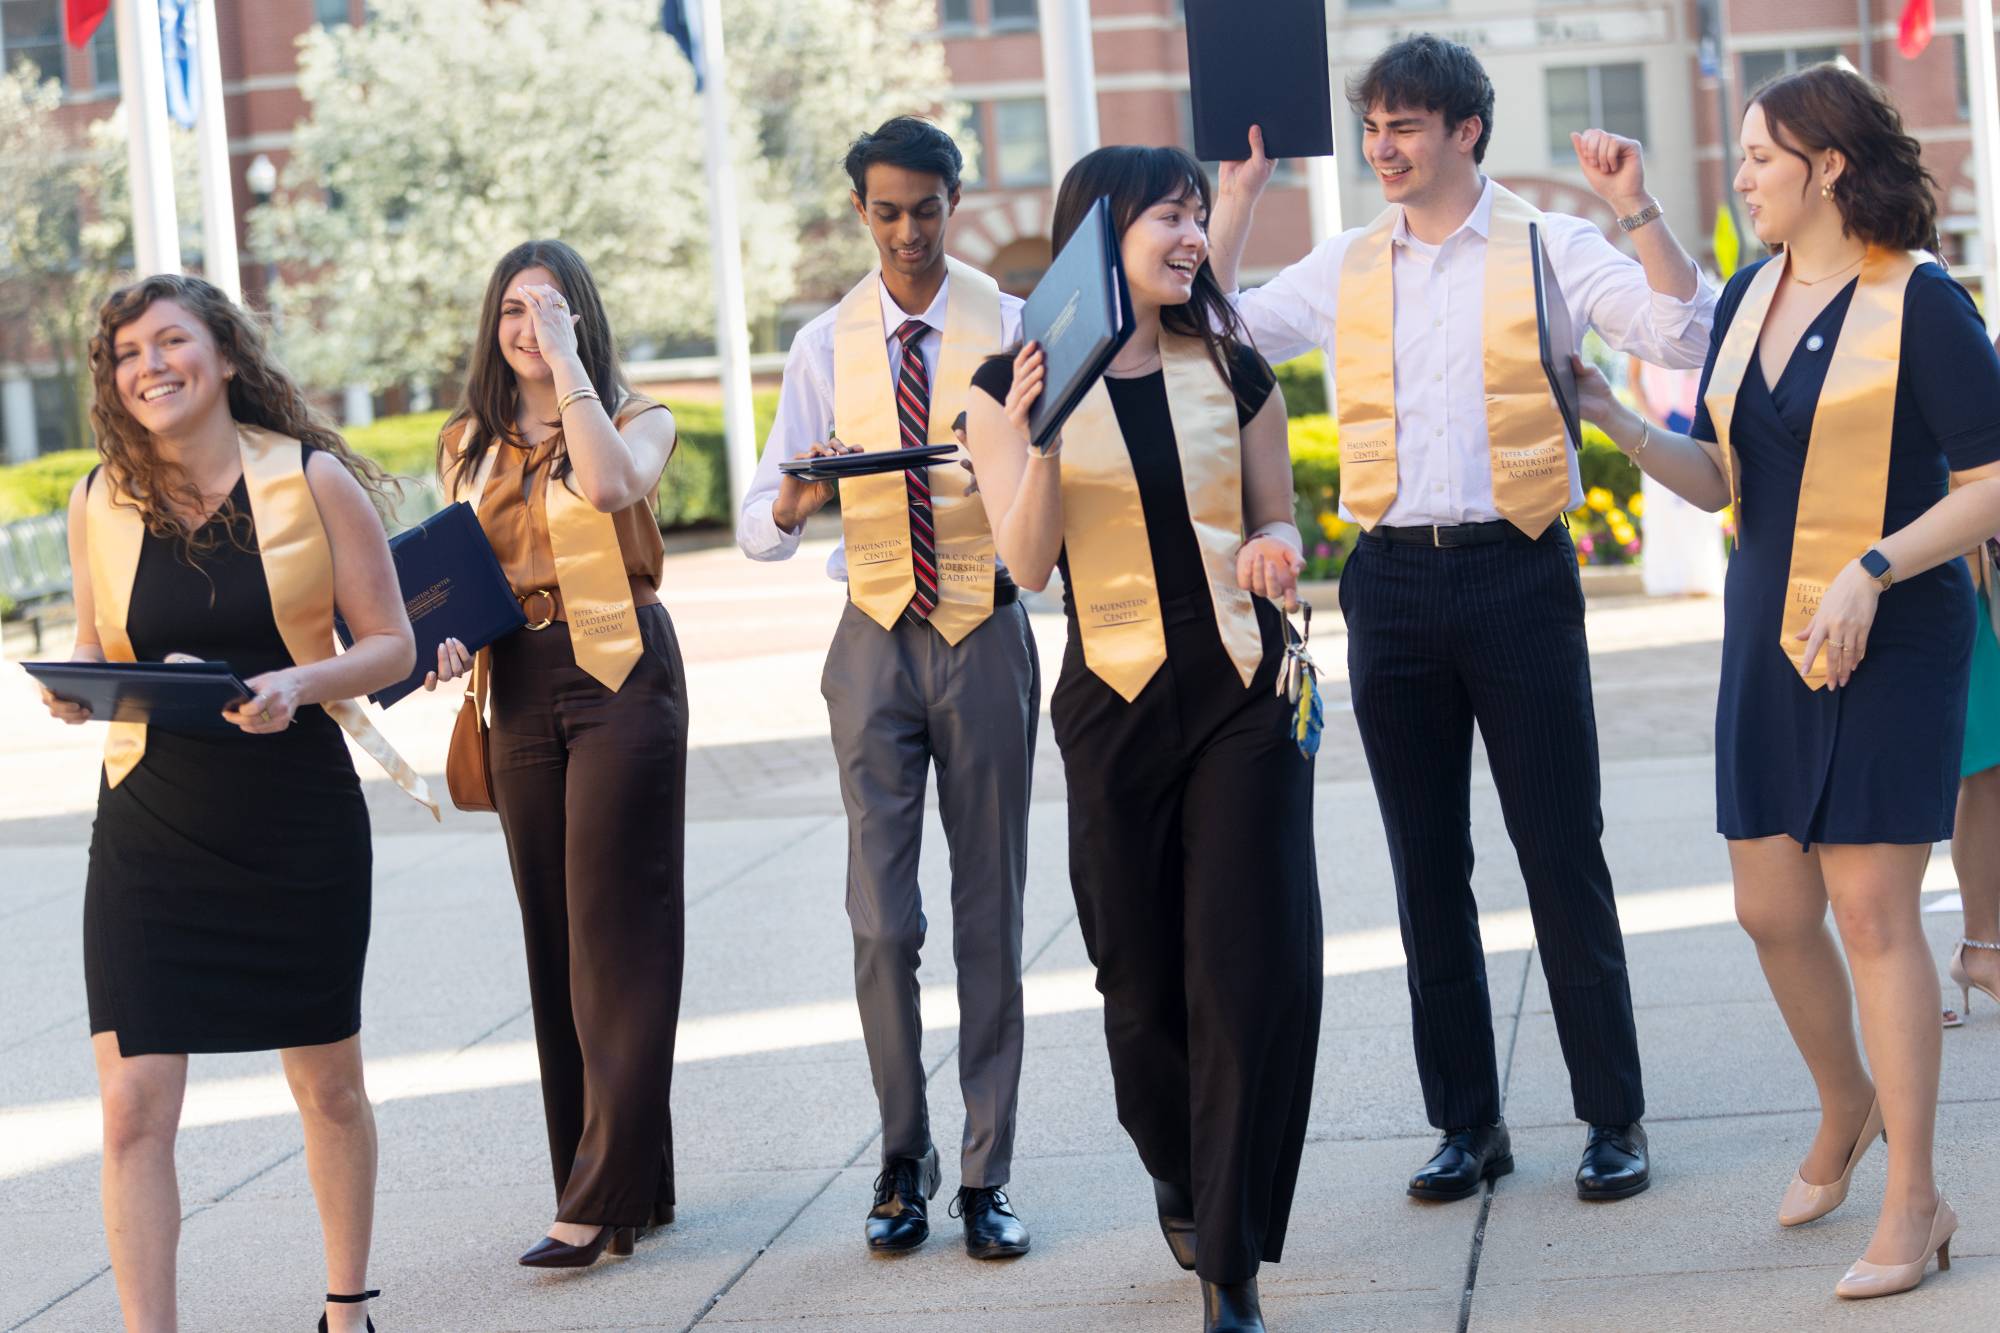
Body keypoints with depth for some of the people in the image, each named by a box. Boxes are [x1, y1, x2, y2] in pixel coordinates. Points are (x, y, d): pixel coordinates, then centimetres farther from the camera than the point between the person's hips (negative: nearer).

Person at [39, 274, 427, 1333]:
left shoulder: (313, 481, -7)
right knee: (134, 1108, -8)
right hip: (151, 828, 1)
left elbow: (391, 646, -3)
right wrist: (73, 688, -12)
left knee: (329, 1085, 15)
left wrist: (299, 684, -22)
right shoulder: (100, 501, 0)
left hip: (299, 821, -1)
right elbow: (94, 649, 12)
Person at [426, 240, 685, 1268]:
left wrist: (567, 364, -17)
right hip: (520, 688, 6)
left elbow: (609, 486, -23)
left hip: (620, 674, -5)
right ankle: (624, 1181, 15)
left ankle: (605, 1196, -8)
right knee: (553, 934, 7)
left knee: (615, 927, -8)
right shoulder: (471, 444, 13)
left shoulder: (635, 420, 0)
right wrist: (447, 636, -1)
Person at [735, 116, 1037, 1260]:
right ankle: (903, 1164, 11)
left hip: (986, 635, -1)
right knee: (883, 917, -3)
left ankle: (986, 1177, 9)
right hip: (877, 639, 1)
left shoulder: (1009, 325, 1)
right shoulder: (827, 345, 6)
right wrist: (792, 505, -22)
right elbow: (758, 525, 2)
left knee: (990, 914, 3)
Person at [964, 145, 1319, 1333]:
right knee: (1145, 978, 7)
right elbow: (1029, 565, -5)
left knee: (1256, 973, -7)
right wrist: (1036, 436, -20)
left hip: (1246, 693, 1)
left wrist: (1278, 552, -8)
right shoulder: (1016, 384, 0)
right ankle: (1182, 1183, 36)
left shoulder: (1232, 372, 6)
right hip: (1116, 701, -1)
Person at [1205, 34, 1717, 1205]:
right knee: (1428, 866, 8)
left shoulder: (1548, 248, 0)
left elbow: (1687, 336, -8)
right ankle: (1468, 1121, 17)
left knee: (1563, 854, -1)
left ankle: (1615, 1118, 8)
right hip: (1394, 581, 4)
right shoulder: (1347, 268, 11)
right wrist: (1240, 195, 6)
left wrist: (1638, 209, -18)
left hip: (1517, 573, -4)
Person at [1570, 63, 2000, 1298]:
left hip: (1893, 642, -6)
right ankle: (1849, 1105, 35)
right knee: (1772, 906, 8)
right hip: (1772, 638, 6)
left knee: (1872, 907, -7)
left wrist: (1871, 572, -22)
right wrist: (1620, 428, -4)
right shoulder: (1750, 300, 9)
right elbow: (1718, 480, 12)